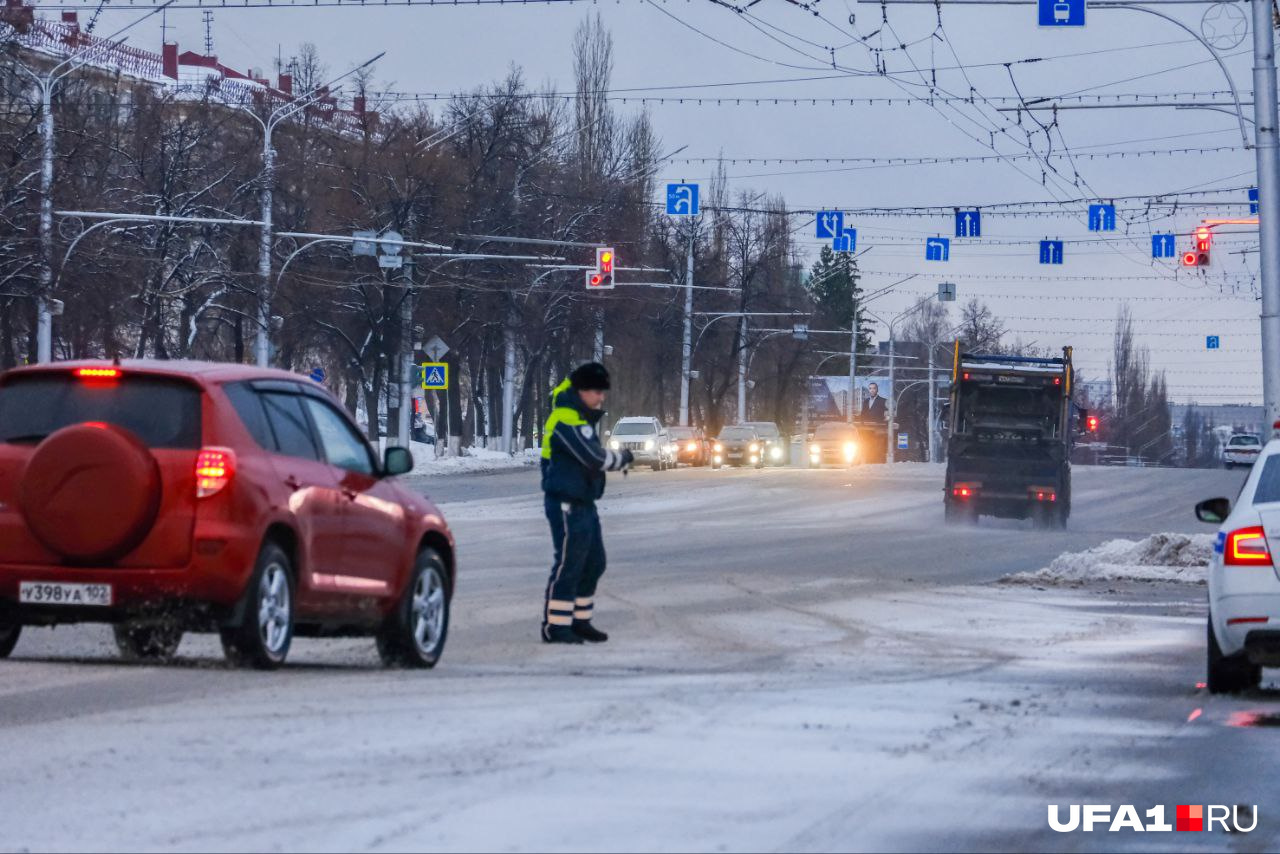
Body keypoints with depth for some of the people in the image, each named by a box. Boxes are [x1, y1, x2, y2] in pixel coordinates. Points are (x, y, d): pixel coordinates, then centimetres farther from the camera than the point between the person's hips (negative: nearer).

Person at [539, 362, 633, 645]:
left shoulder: (581, 416, 10)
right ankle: (554, 627, -7)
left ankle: (579, 621, 21)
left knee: (593, 563, 14)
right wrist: (623, 459, -5)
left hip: (584, 502, 11)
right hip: (566, 505, -11)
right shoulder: (566, 421, -19)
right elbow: (596, 458, -24)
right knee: (568, 565, -10)